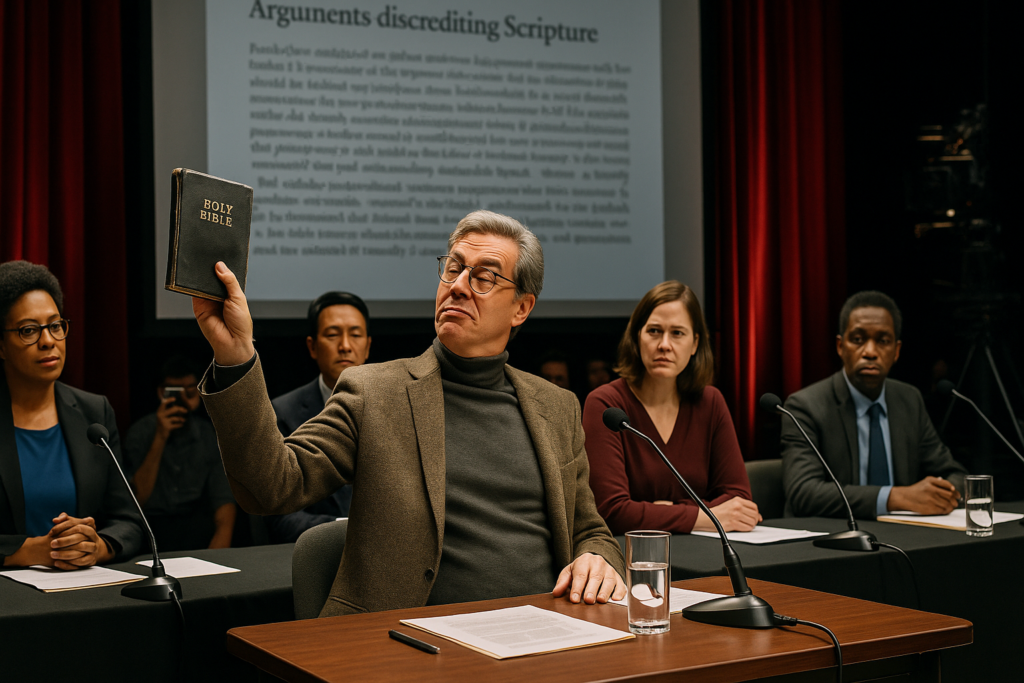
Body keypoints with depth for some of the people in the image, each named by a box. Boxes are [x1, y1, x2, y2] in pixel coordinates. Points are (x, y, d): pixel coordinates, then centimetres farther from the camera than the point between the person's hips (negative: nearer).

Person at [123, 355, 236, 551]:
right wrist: (160, 439, -16)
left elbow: (224, 499, 2)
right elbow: (137, 499, -11)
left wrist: (223, 534, -21)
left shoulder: (209, 436, 7)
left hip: (197, 524, 1)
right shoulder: (139, 434, 1)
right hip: (151, 525, -1)